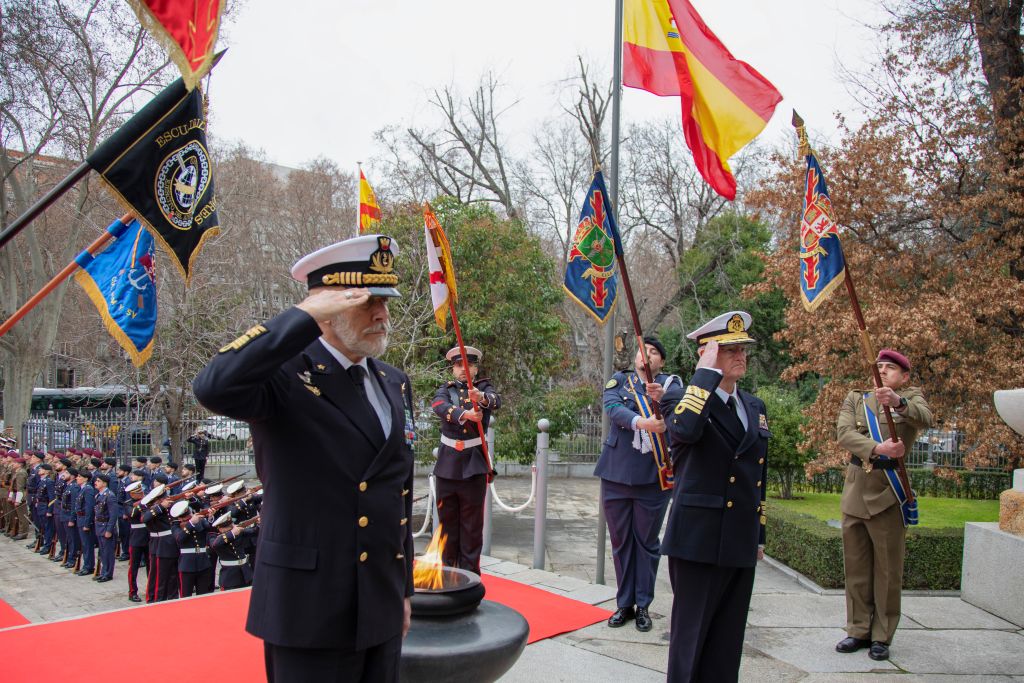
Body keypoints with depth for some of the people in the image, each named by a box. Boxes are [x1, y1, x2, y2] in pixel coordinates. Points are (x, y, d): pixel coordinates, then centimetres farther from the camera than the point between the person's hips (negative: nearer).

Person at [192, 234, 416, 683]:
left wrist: (404, 587, 16)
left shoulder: (395, 384, 8)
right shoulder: (286, 376, -12)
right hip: (310, 610, -6)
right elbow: (213, 388, -35)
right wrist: (305, 316, -27)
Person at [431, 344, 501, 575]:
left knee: (472, 522, 2)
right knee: (447, 519, 9)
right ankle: (447, 569, 20)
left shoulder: (484, 388, 5)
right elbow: (438, 405, -15)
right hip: (447, 464, 2)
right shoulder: (446, 389, 8)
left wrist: (482, 398, -43)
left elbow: (496, 401, -18)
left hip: (475, 464, -2)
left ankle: (469, 571, 11)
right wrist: (464, 414, -35)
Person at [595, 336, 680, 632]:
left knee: (647, 541, 7)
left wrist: (661, 397, -39)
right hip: (617, 473, 1)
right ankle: (624, 604, 21)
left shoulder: (670, 382, 5)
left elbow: (680, 402, -17)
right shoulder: (619, 381, 7)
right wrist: (641, 422, -30)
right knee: (620, 540, 9)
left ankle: (643, 605, 19)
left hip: (654, 475, -1)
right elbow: (612, 408, -13)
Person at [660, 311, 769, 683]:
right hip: (699, 540, -6)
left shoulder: (755, 406, 13)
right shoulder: (682, 400, -8)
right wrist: (708, 372, -24)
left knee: (728, 639, 15)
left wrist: (759, 535, 19)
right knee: (691, 636, 4)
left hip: (741, 544, 6)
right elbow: (685, 429, -34)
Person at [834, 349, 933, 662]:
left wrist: (898, 402, -39)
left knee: (888, 569, 4)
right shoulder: (855, 399, 12)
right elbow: (844, 433, -6)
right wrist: (878, 447, -22)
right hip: (855, 491, 3)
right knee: (855, 567, 9)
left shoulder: (912, 397, 5)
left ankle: (882, 636, 15)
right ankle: (859, 630, 20)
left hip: (888, 494, -3)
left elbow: (925, 419, -19)